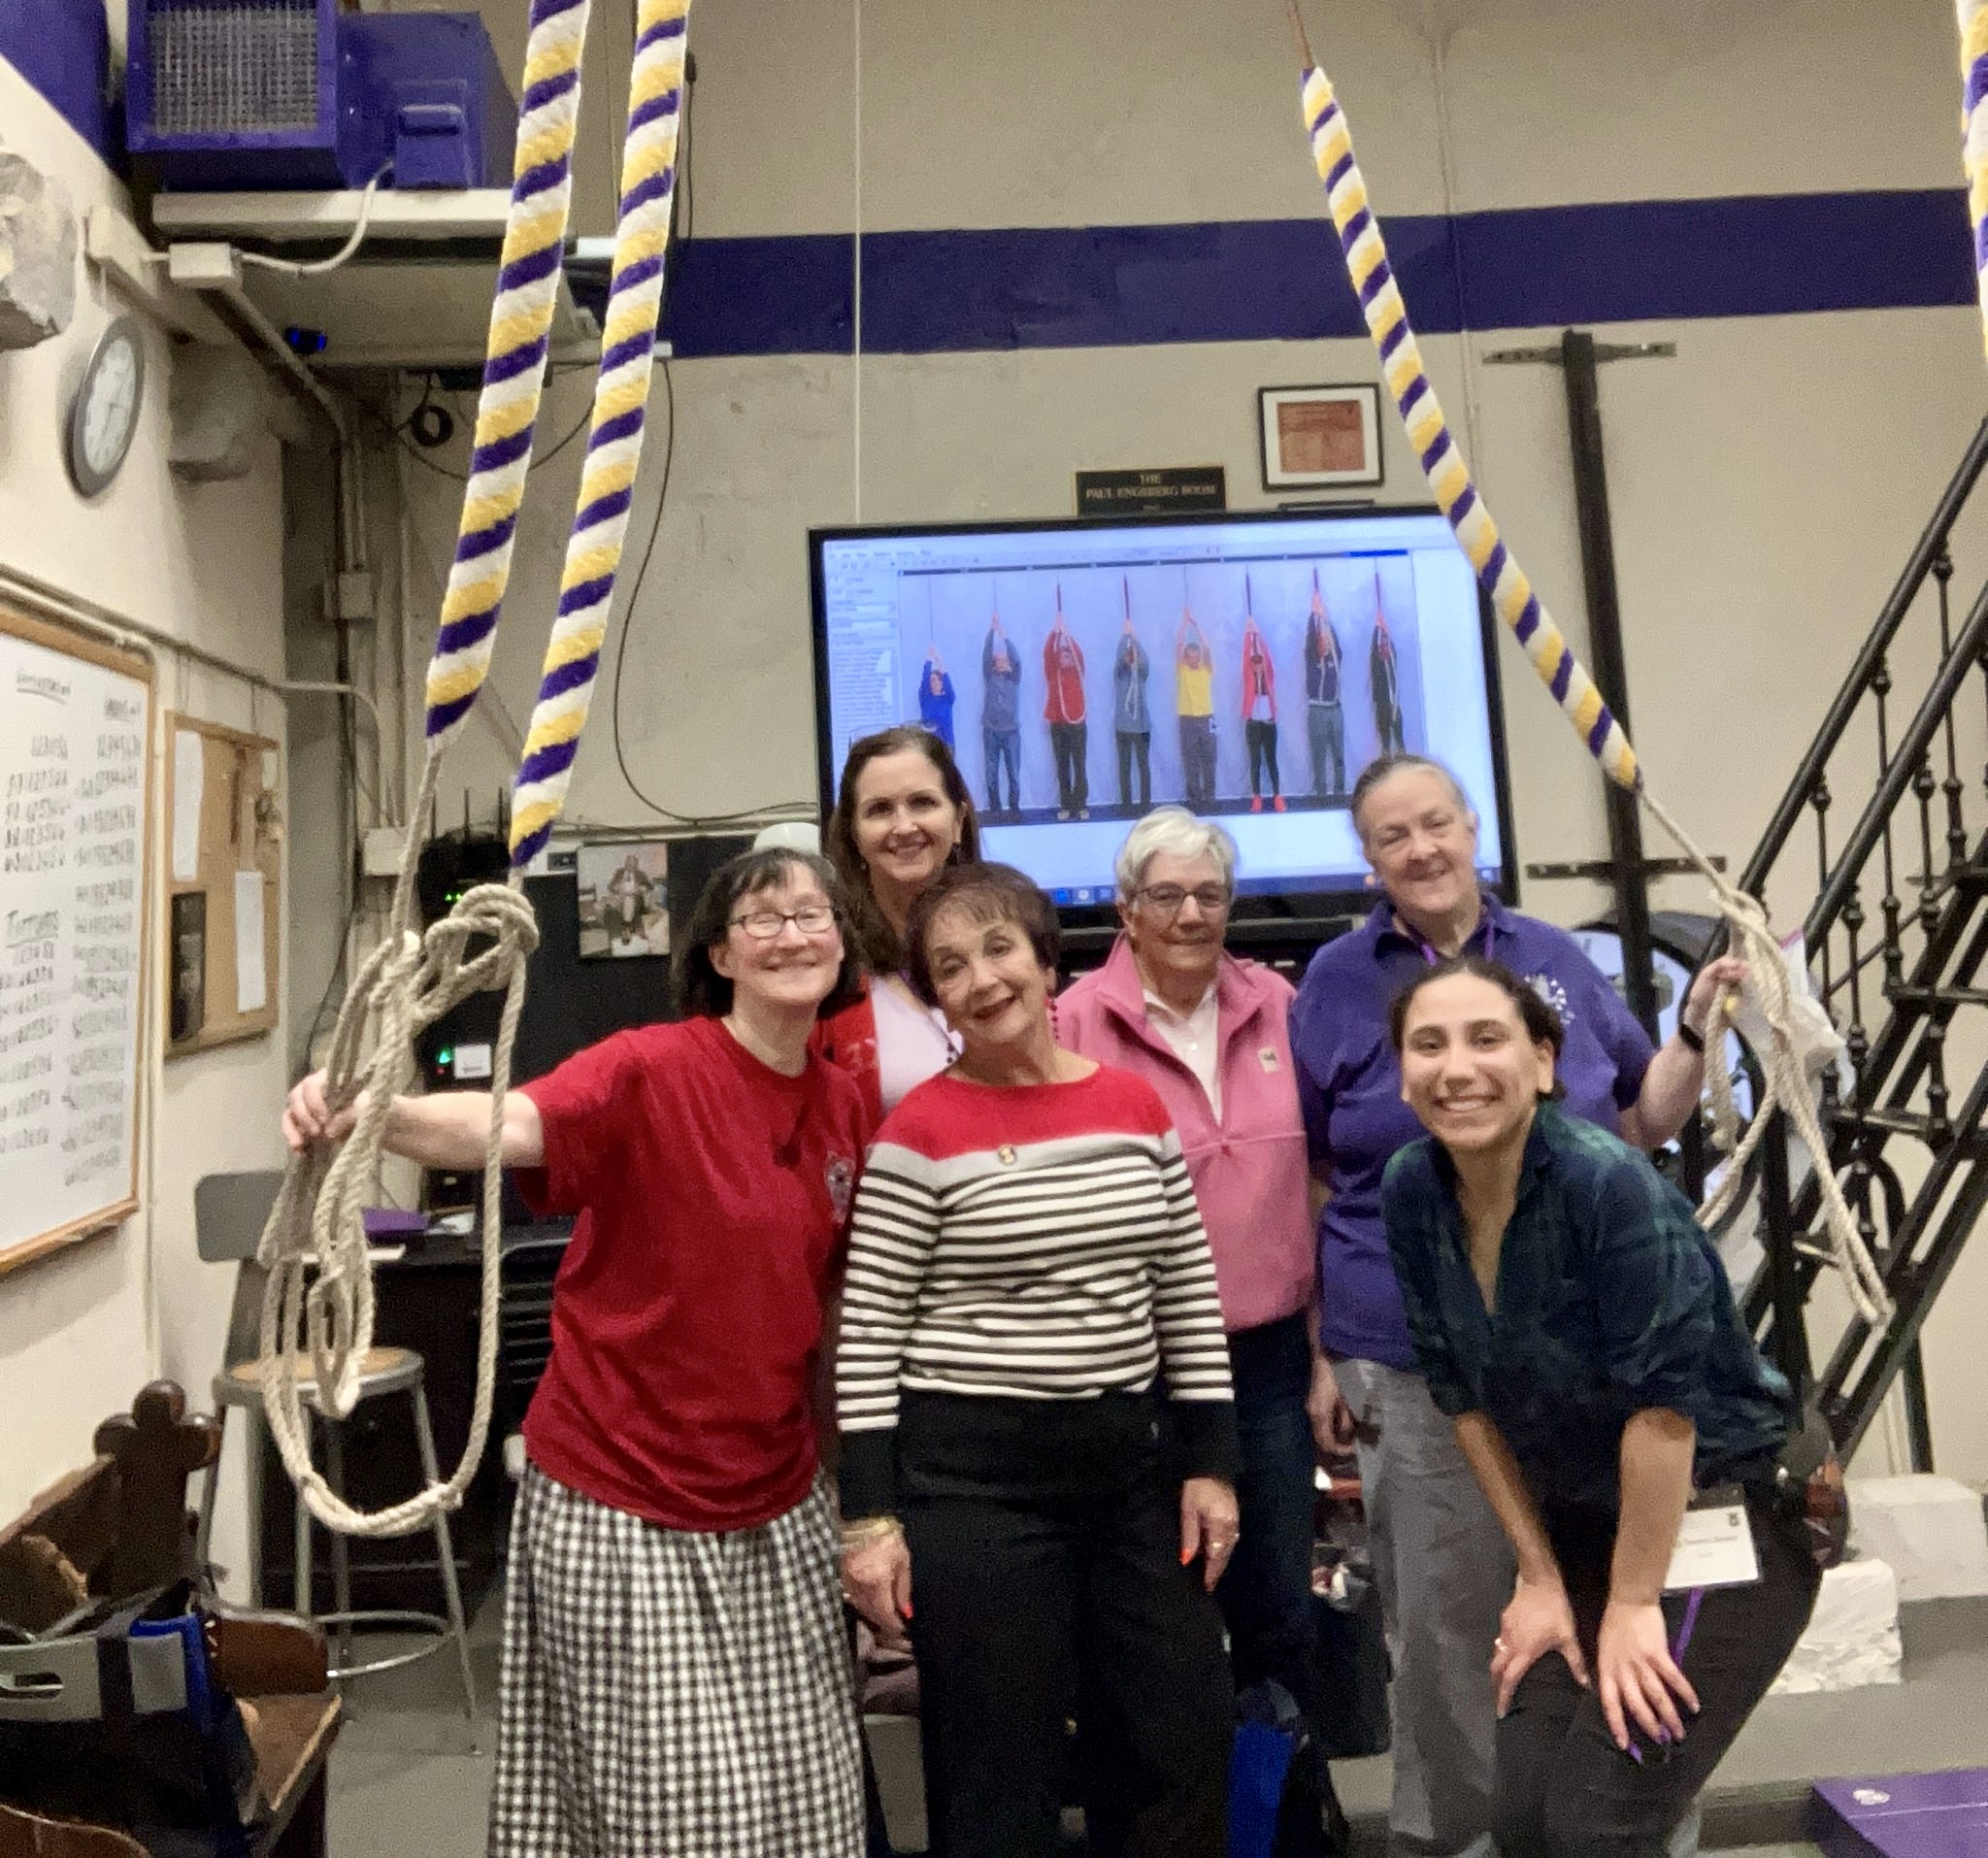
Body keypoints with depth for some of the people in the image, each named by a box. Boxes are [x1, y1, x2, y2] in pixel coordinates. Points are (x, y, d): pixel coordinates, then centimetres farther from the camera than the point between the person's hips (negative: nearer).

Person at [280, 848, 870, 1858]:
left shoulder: (841, 1104, 2)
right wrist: (372, 1114, -53)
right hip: (623, 1503, -5)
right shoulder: (650, 1069, -16)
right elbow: (507, 1125, -34)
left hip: (774, 1508, 6)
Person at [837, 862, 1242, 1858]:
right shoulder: (919, 1130, -10)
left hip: (1131, 1461, 5)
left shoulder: (1136, 1103, 3)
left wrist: (1210, 1461, 6)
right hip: (971, 1476, -4)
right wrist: (870, 1514, -11)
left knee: (1192, 1749, 15)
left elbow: (1188, 1295, 8)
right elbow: (867, 1335, -9)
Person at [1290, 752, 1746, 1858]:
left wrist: (1699, 1028, -3)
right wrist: (1318, 1355, -3)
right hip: (1416, 1362, -2)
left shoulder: (1556, 958, 5)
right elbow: (1302, 1186, -1)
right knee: (1443, 1618, 9)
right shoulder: (1336, 982, -2)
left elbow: (1645, 1123, 13)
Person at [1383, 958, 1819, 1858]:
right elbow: (1466, 1397, -1)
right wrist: (1539, 1576, 2)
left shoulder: (1608, 1183, -26)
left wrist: (1633, 1601, -14)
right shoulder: (1412, 1192, -8)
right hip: (1582, 1524, 5)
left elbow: (1662, 1404, -22)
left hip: (1722, 1524, -5)